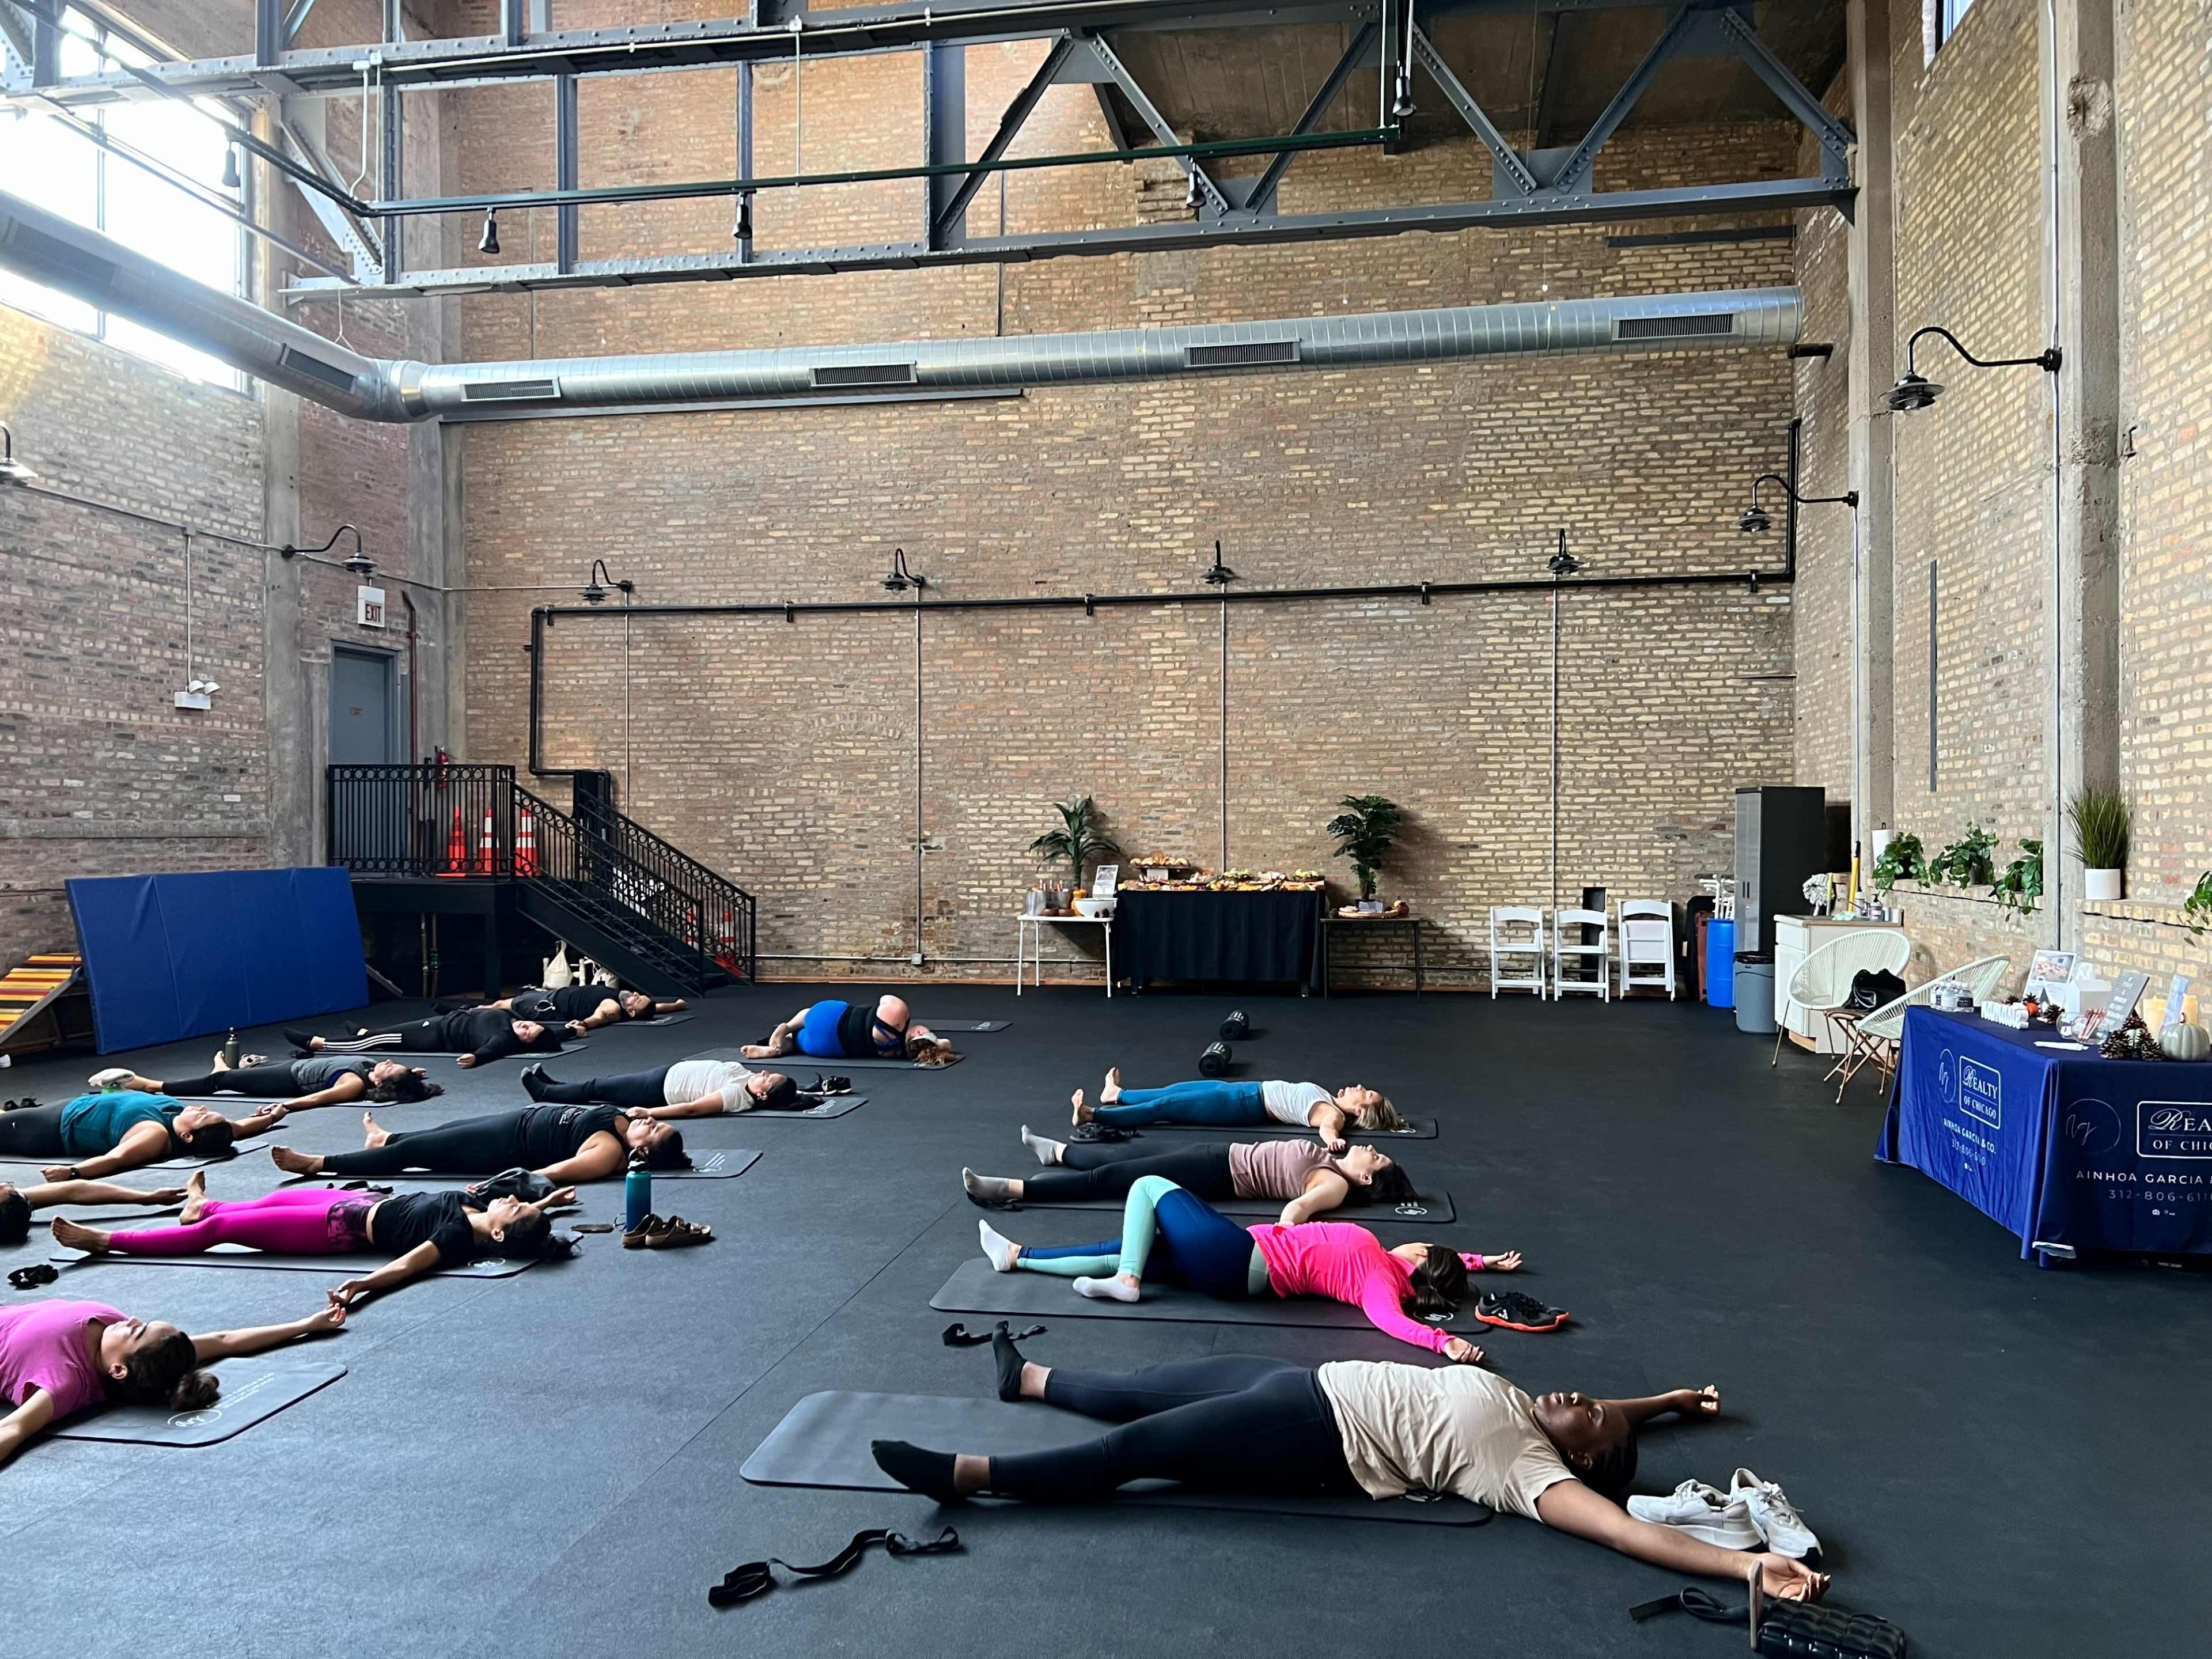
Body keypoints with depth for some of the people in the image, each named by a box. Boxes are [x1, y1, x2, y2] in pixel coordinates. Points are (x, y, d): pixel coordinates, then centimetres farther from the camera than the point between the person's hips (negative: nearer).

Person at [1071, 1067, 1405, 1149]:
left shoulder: (1336, 1114, -17)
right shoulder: (1334, 1103, 7)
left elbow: (1326, 1125, -39)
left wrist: (1332, 1138, -56)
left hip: (1247, 1105, -9)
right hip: (1249, 1090, 9)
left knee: (1168, 1106, -10)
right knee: (1177, 1091, 19)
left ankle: (1094, 1115, -7)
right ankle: (1118, 1095, 39)